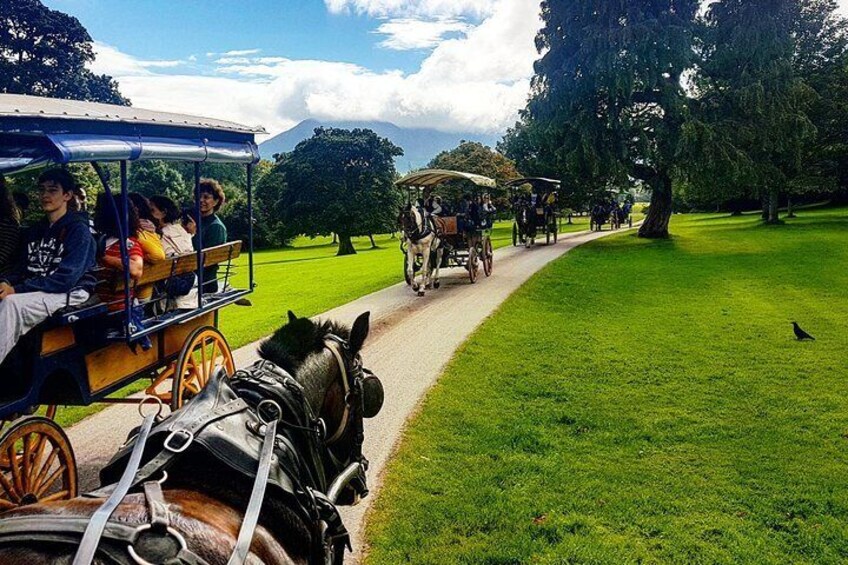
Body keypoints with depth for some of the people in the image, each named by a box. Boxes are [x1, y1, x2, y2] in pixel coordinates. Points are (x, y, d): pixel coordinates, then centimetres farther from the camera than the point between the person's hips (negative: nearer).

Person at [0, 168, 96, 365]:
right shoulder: (36, 230, 18)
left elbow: (65, 279, -16)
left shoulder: (77, 229, -6)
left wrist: (17, 289, -19)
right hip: (35, 291, 7)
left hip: (70, 293, -7)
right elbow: (23, 267, 14)